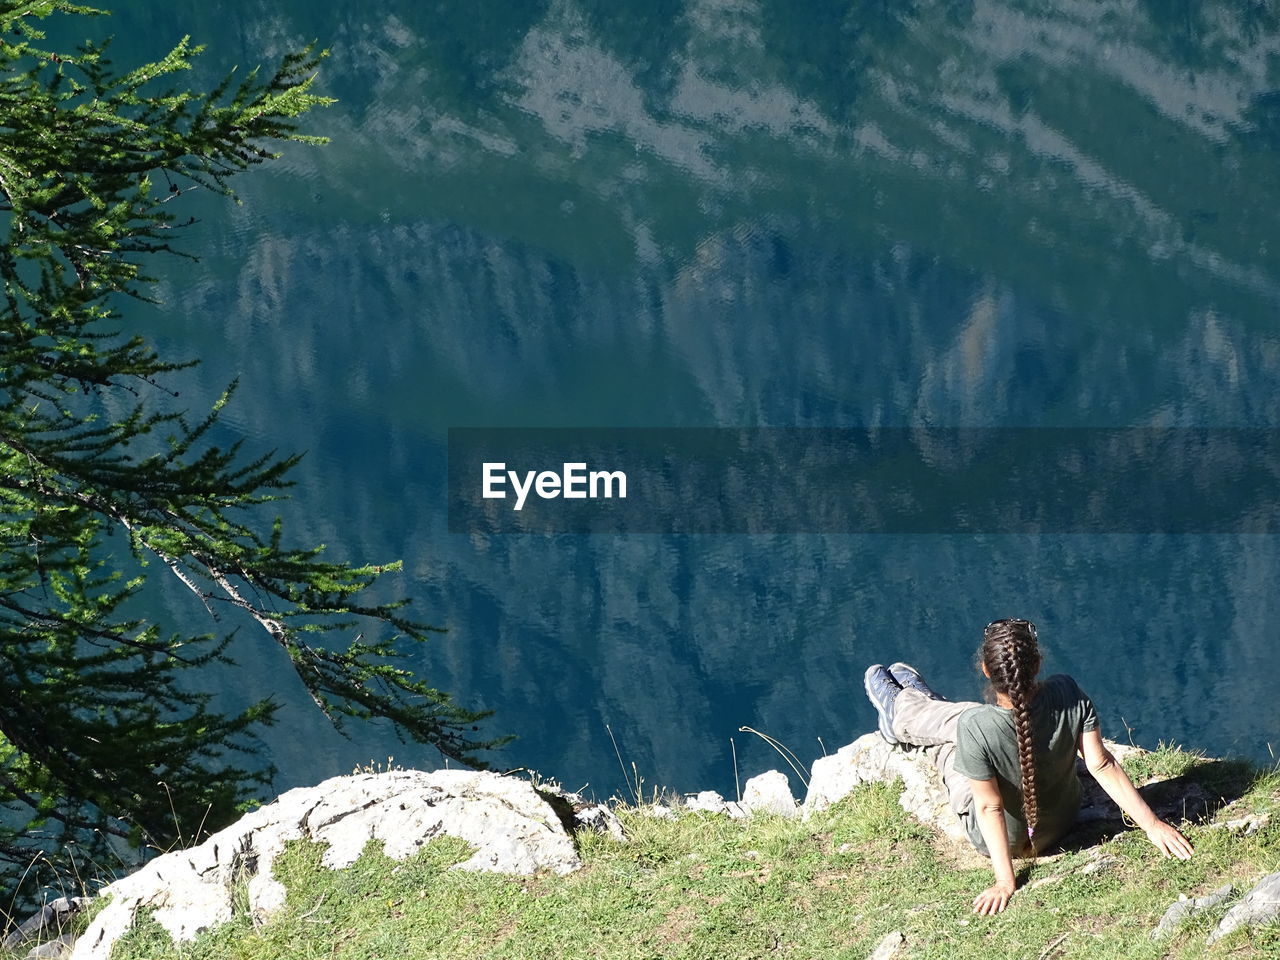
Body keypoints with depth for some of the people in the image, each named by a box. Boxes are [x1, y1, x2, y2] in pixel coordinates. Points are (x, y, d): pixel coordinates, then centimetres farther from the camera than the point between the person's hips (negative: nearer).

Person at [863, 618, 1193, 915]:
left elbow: (990, 807, -29)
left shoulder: (975, 728, -37)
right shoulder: (1067, 694, -28)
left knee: (951, 718, 17)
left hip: (999, 841, -4)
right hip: (1059, 825, 4)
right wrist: (1151, 824, -16)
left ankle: (899, 712, 54)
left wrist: (1004, 882, -21)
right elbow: (1101, 765, -23)